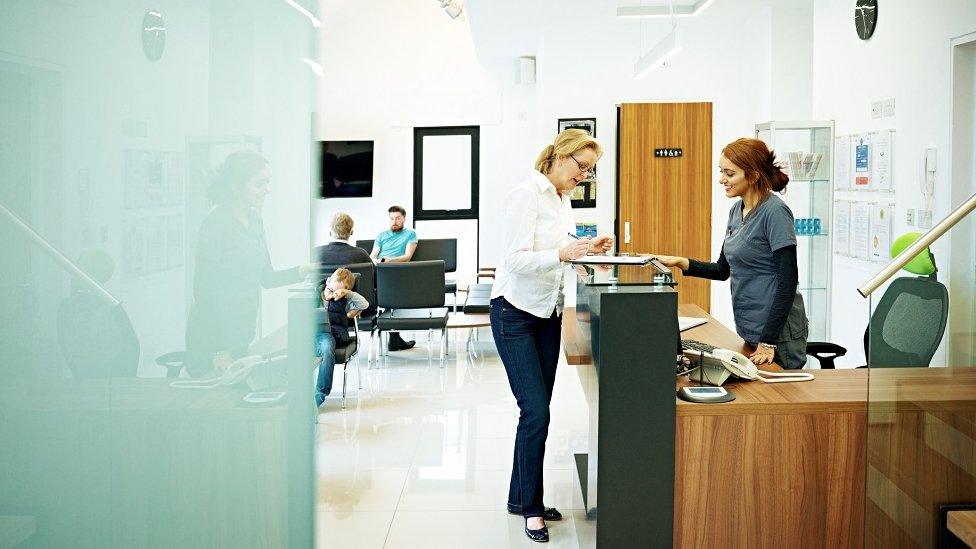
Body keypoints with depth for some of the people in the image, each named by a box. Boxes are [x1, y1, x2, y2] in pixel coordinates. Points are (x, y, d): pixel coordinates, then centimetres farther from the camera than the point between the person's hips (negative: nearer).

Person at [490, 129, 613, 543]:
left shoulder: (563, 199, 10)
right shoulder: (527, 194, -16)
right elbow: (516, 259, -23)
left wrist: (586, 247, 1)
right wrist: (562, 253, -36)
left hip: (548, 313, 8)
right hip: (515, 313, -8)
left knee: (537, 412, 10)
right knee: (536, 412, -9)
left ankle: (522, 497, 22)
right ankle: (530, 506, 5)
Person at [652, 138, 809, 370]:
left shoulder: (775, 212, -17)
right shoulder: (737, 211, 8)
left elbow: (788, 281, -19)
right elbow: (723, 270, 15)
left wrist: (769, 341, -20)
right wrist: (681, 263, -1)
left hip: (778, 333, -8)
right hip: (748, 329, 8)